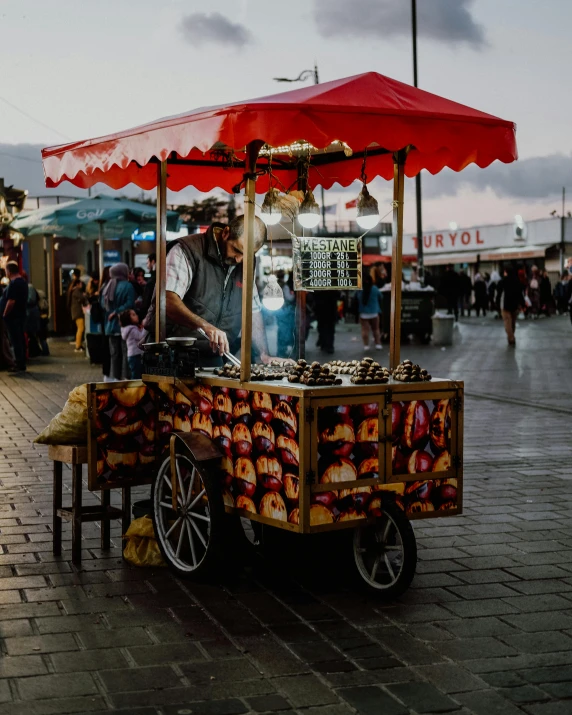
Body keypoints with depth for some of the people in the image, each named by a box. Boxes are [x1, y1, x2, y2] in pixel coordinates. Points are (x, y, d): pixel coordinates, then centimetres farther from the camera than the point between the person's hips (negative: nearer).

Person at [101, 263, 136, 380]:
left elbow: (103, 305, 11)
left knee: (114, 353, 12)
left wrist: (112, 312, 8)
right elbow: (129, 304, -20)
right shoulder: (127, 286, -10)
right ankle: (125, 377, -5)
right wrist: (117, 312, -13)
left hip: (110, 325, 7)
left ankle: (114, 376, 13)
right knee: (125, 352, -3)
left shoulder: (108, 286, 11)